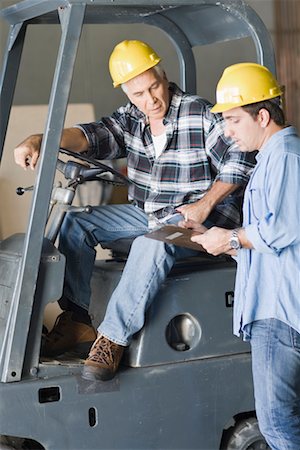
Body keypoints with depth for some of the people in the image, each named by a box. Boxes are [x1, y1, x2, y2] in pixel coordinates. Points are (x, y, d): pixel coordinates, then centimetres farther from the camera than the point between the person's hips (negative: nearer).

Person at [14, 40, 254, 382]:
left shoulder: (201, 115, -12)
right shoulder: (131, 120, 4)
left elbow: (239, 163, -12)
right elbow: (91, 136, -12)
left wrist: (204, 206, -22)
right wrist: (37, 141, -30)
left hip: (200, 217, -7)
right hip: (146, 213, 7)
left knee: (152, 243, -37)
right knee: (75, 222, -4)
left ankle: (113, 340, -32)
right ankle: (76, 322, -6)